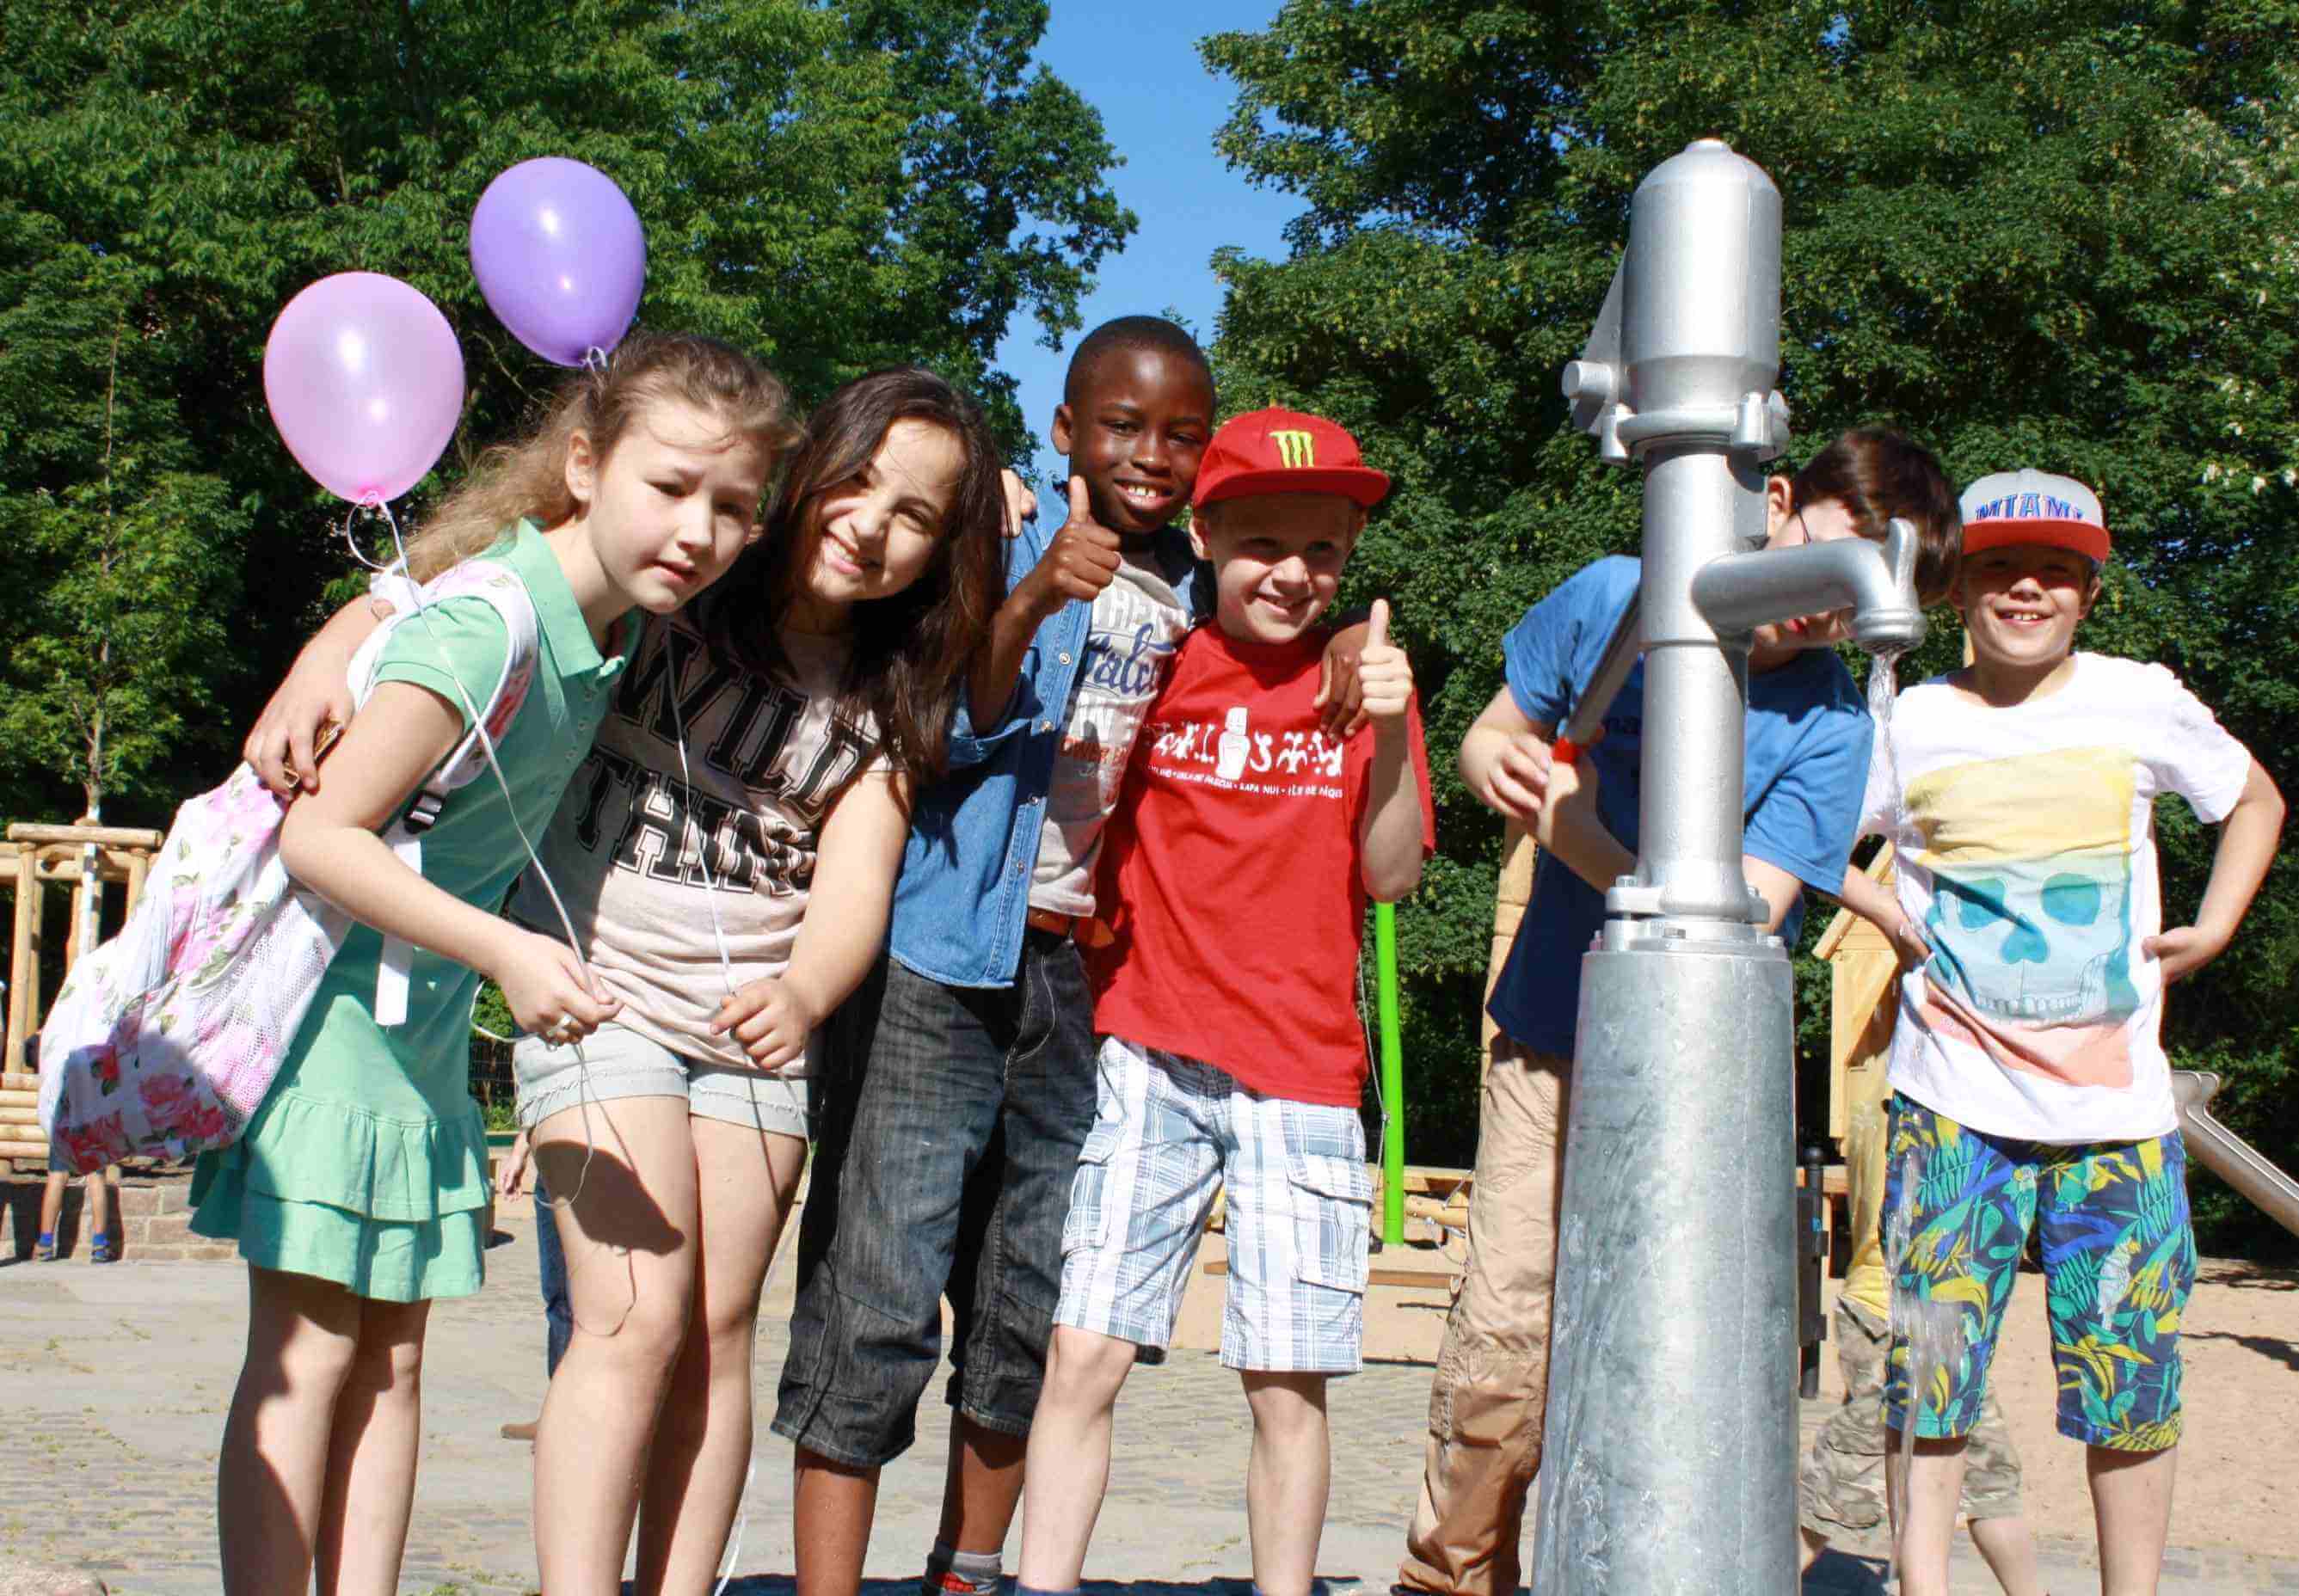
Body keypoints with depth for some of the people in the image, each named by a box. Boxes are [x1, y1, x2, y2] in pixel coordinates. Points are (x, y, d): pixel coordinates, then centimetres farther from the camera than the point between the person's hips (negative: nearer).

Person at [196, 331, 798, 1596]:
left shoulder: (613, 617, 0)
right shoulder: (491, 626, -24)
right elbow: (320, 836, -25)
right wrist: (502, 951, -28)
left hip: (427, 1022, 8)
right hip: (334, 1007, -8)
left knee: (393, 1355, 10)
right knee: (309, 1355, -4)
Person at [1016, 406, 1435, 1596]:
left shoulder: (1361, 681, 6)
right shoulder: (1156, 667, 6)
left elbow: (1390, 876, -2)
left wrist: (1390, 733, -16)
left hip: (1301, 1074, 0)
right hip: (1151, 1055, 0)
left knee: (1288, 1386, 2)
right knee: (1083, 1354, -4)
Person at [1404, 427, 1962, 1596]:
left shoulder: (1828, 728, -11)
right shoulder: (1613, 598, -4)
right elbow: (1490, 737, 10)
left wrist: (1574, 824, -18)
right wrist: (1499, 765, -14)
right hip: (1550, 1043, 1)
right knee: (1498, 1350, -2)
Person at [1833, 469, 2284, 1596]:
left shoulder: (2142, 701, 4)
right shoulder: (1908, 723, 2)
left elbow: (2255, 802, 21)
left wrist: (2210, 930, 9)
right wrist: (1890, 919, 3)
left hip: (2118, 1102, 1)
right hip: (1955, 1103, -1)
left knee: (2130, 1374, 6)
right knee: (1930, 1360, -2)